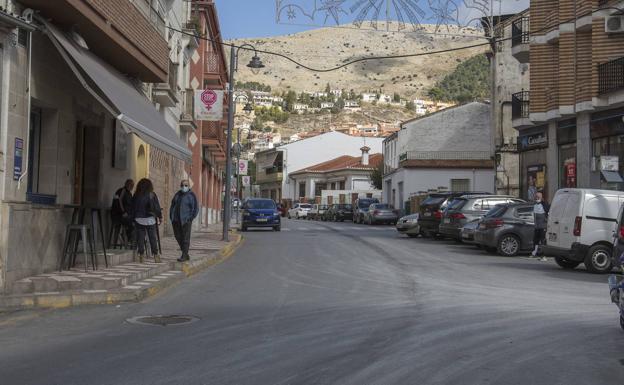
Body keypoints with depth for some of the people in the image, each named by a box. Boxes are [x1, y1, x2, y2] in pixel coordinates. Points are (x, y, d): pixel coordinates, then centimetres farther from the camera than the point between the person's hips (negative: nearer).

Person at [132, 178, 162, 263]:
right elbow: (157, 207, -7)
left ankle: (141, 255, 4)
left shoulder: (136, 195, 1)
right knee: (153, 238, 3)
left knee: (140, 238, 5)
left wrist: (134, 218, 14)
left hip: (139, 219, 2)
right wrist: (160, 217, 1)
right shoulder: (151, 195, -8)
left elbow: (133, 208, 6)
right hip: (150, 219, -2)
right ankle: (156, 255, 4)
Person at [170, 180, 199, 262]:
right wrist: (171, 217, 9)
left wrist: (190, 218, -12)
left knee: (185, 238, -3)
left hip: (185, 220, -6)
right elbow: (172, 205, 18)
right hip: (176, 220, 6)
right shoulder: (177, 194, 12)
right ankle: (185, 254, 19)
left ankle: (184, 256, 2)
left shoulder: (191, 195, -3)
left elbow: (195, 209, -5)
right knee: (178, 237, 8)